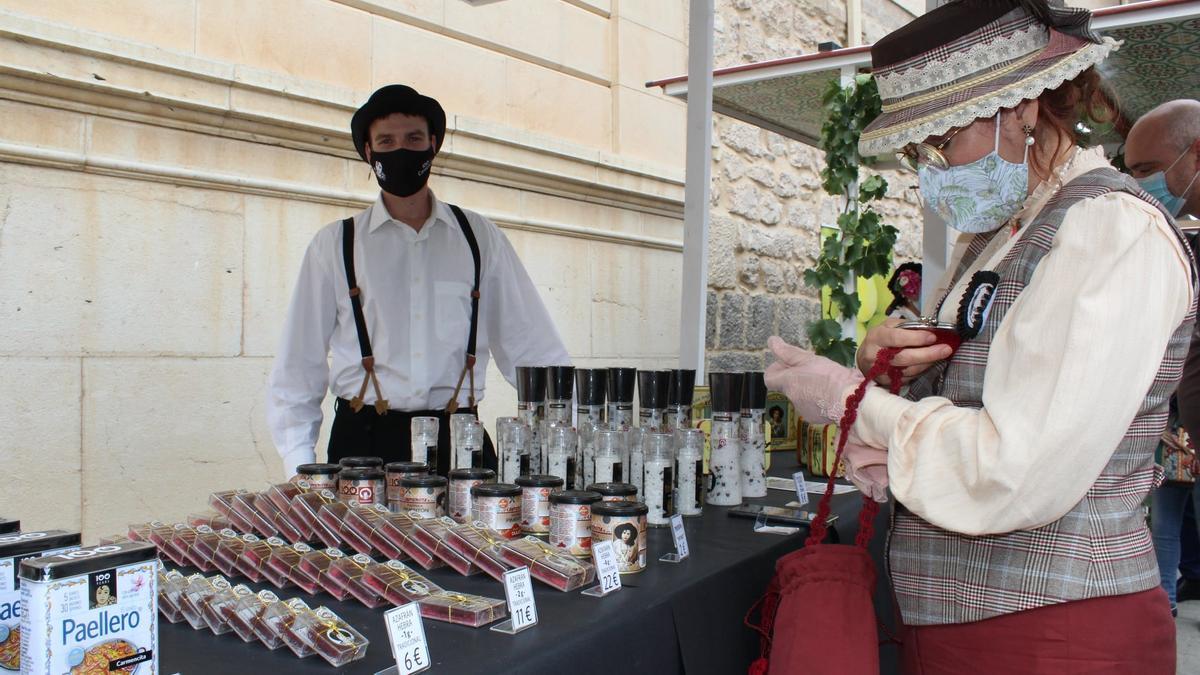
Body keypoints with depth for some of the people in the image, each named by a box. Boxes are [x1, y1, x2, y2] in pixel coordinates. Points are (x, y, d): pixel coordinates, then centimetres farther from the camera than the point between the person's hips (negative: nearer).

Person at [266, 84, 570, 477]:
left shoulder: (480, 238, 9)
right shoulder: (334, 246, 7)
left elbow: (532, 350, 9)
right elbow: (298, 367, 9)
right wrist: (300, 467, -1)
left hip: (460, 442, 1)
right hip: (363, 442, -1)